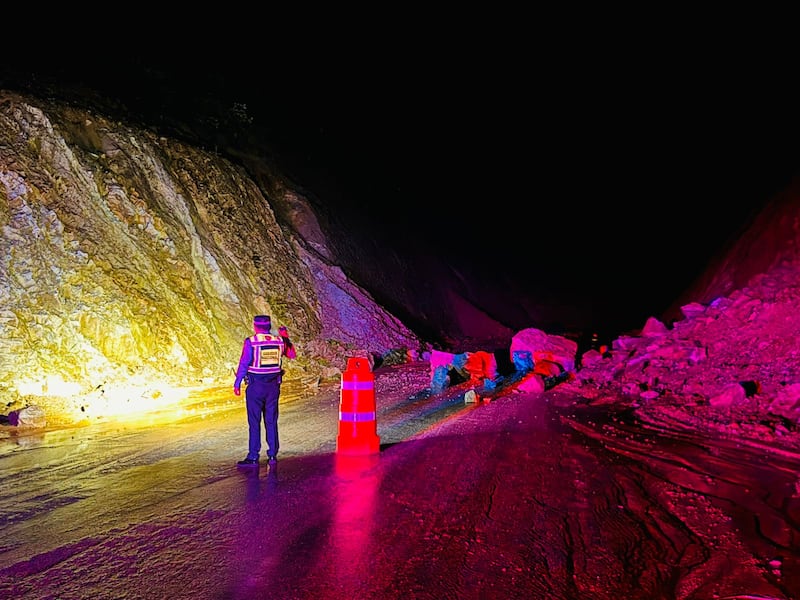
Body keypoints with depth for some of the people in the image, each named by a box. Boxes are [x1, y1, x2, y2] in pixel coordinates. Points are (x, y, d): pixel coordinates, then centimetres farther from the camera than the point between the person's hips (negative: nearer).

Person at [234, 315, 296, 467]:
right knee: (271, 421, 12)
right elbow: (292, 354, 17)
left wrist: (237, 384, -1)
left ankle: (253, 457, 5)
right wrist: (285, 338, 24)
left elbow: (243, 364, -9)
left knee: (254, 422, 2)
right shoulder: (279, 341, 2)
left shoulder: (250, 342, -10)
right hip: (273, 386, 4)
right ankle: (273, 455, 16)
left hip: (255, 386, -4)